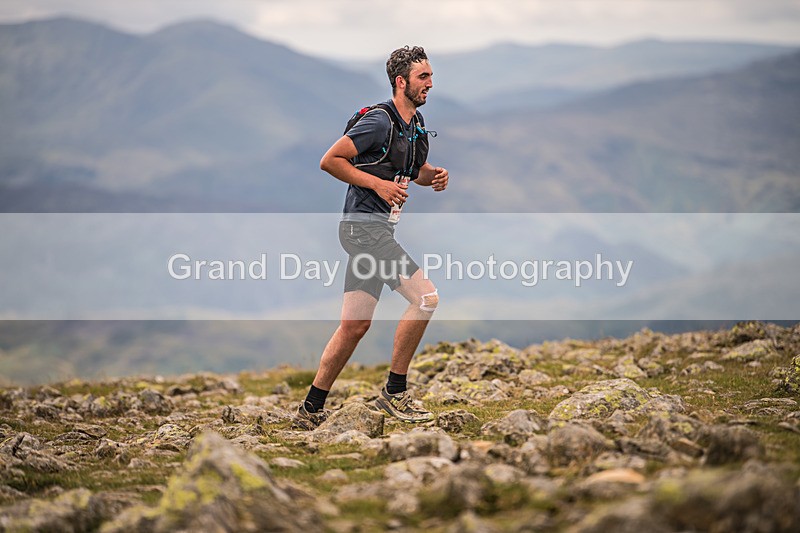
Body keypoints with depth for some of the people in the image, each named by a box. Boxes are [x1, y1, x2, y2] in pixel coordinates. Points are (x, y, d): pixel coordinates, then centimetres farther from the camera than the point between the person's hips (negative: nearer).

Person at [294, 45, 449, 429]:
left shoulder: (416, 124, 15)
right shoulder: (379, 121, -13)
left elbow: (416, 169, 30)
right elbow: (329, 160, -13)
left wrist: (434, 176, 7)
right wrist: (378, 183, -18)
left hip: (376, 230, 9)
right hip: (365, 227, -9)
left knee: (355, 325, 8)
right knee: (425, 297, -14)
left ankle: (312, 410, 12)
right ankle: (394, 393, -5)